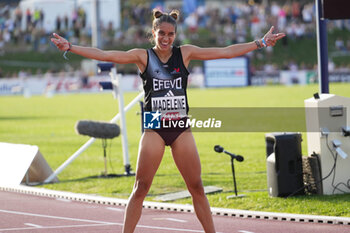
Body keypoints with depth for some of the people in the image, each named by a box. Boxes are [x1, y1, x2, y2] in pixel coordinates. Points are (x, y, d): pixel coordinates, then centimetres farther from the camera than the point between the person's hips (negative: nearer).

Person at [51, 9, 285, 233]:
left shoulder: (185, 53, 4)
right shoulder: (143, 56, -1)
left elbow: (226, 52, 5)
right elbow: (104, 55, -8)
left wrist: (261, 43, 2)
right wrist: (70, 47, -18)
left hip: (182, 129, 2)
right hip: (154, 129, -2)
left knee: (197, 188, 4)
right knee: (140, 189, -2)